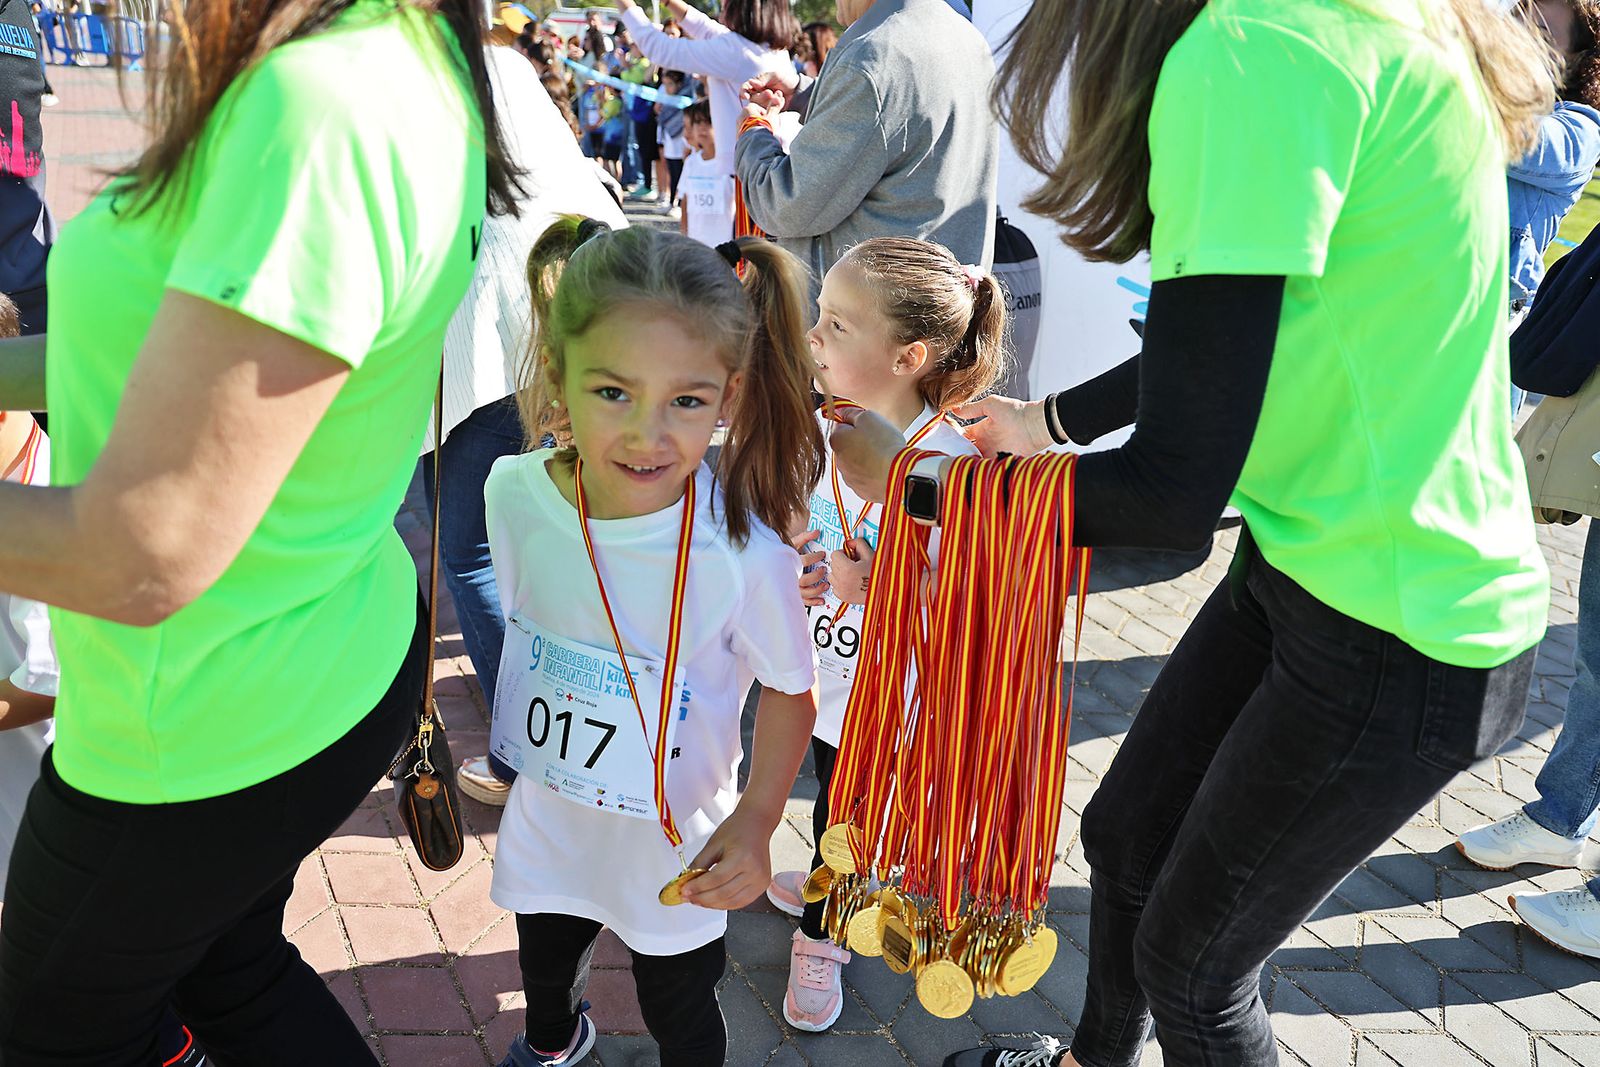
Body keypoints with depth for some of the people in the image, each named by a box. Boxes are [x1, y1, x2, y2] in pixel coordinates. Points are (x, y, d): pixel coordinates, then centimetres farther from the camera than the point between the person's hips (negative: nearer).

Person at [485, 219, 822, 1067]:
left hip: (679, 840, -4)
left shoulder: (744, 552, -31)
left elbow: (790, 689, -13)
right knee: (542, 963, 32)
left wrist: (756, 819, -22)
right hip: (546, 811, 4)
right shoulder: (514, 494, -19)